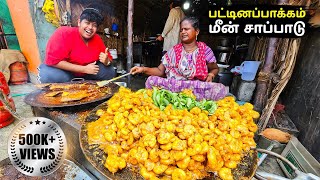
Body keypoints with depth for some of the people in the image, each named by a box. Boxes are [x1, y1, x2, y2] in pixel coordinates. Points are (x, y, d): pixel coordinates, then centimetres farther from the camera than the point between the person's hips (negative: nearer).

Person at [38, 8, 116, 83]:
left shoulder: (97, 39, -7)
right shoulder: (64, 33, -20)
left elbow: (108, 59, 3)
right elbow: (53, 60, -26)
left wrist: (106, 61, -25)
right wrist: (84, 69, -29)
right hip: (64, 70, -4)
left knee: (110, 71, -9)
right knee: (48, 75, -35)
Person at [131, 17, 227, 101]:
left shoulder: (205, 50, 6)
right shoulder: (173, 51, 8)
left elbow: (215, 69, 20)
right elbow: (160, 71, 6)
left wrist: (211, 75, -4)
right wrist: (144, 69, -10)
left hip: (198, 88, 1)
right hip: (172, 87, 0)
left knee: (221, 89, -27)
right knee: (151, 80, -24)